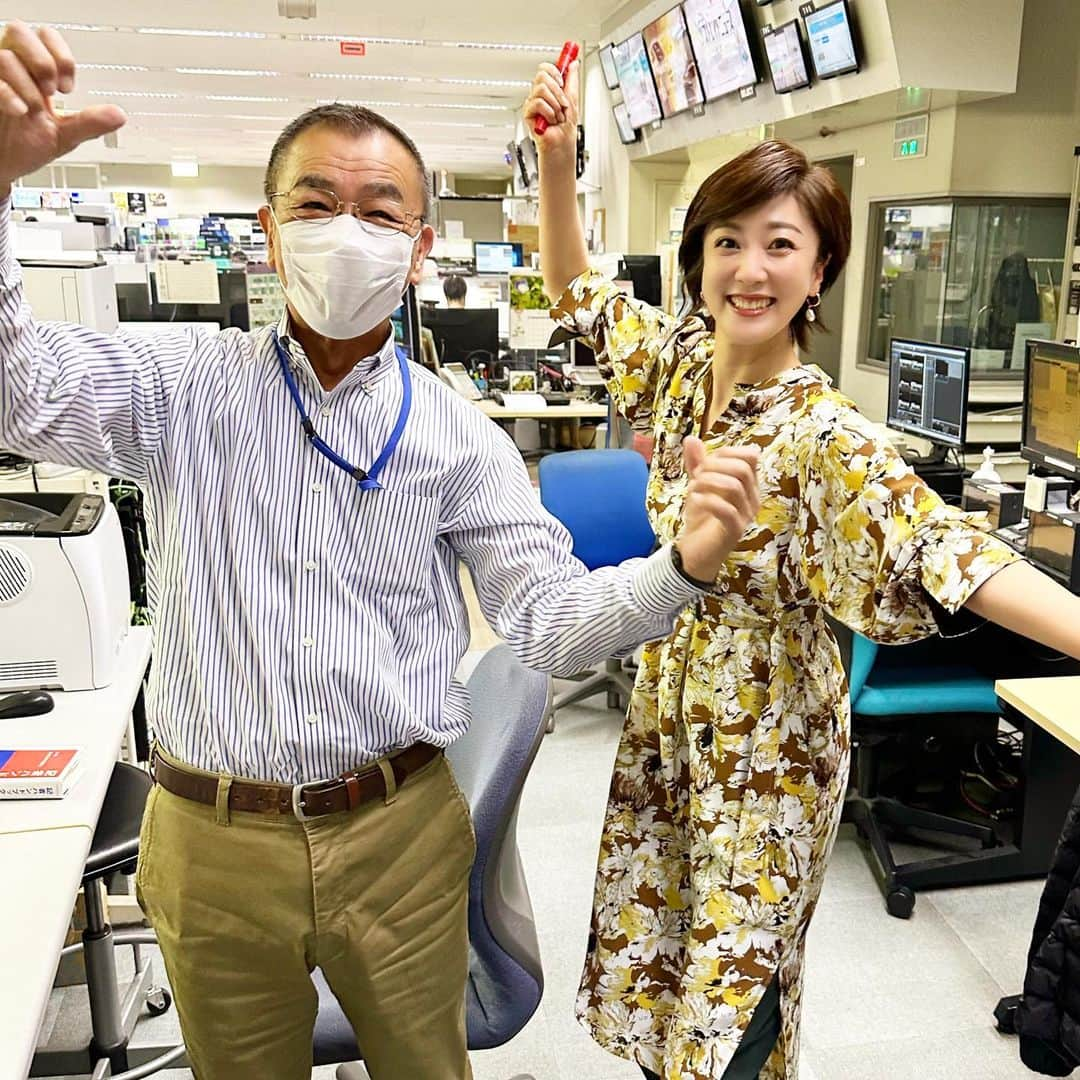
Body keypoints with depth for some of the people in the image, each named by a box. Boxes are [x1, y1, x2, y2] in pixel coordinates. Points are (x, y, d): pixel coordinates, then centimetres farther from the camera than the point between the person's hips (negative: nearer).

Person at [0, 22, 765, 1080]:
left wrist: (684, 561, -25)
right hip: (214, 841, 0)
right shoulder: (187, 386, -2)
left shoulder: (457, 435, -3)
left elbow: (547, 616, -7)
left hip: (402, 833, 0)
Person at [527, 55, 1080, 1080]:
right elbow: (575, 289, 9)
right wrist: (556, 160, -4)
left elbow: (937, 545, -34)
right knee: (656, 940, 22)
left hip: (765, 736, -6)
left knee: (735, 977, 10)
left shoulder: (822, 432, -24)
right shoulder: (677, 359, -5)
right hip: (669, 709, 6)